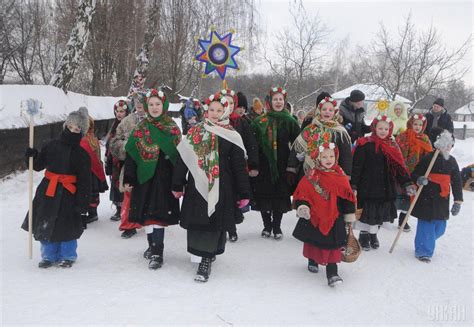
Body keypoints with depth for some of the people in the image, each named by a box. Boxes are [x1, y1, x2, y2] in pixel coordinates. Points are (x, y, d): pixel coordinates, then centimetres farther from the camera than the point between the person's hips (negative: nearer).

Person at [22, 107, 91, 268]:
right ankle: (49, 256, 28)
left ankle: (67, 256, 27)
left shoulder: (82, 154, -4)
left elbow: (84, 182, -6)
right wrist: (32, 156, -11)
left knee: (67, 227, 5)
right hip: (47, 192, 3)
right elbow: (38, 165, 10)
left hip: (68, 194, -3)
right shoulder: (51, 146, 3)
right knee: (45, 226, 9)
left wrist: (82, 204, -11)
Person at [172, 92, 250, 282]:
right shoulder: (195, 132, 7)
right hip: (197, 185, 2)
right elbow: (182, 159, 8)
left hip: (221, 187, -2)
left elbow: (239, 166, 0)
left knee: (214, 221, -4)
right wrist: (177, 185, 7)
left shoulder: (232, 136, 1)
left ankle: (206, 259, 6)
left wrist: (243, 193, -2)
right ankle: (207, 254, 22)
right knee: (197, 220, 4)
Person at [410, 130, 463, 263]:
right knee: (426, 224, -4)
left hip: (442, 201, 5)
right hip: (426, 199, -5)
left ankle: (425, 244, 35)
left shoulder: (452, 161, 9)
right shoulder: (428, 158, -7)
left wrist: (458, 201, 9)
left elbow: (457, 182, 13)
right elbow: (415, 174, -2)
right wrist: (419, 179, -25)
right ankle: (423, 251, 11)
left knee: (440, 227, 10)